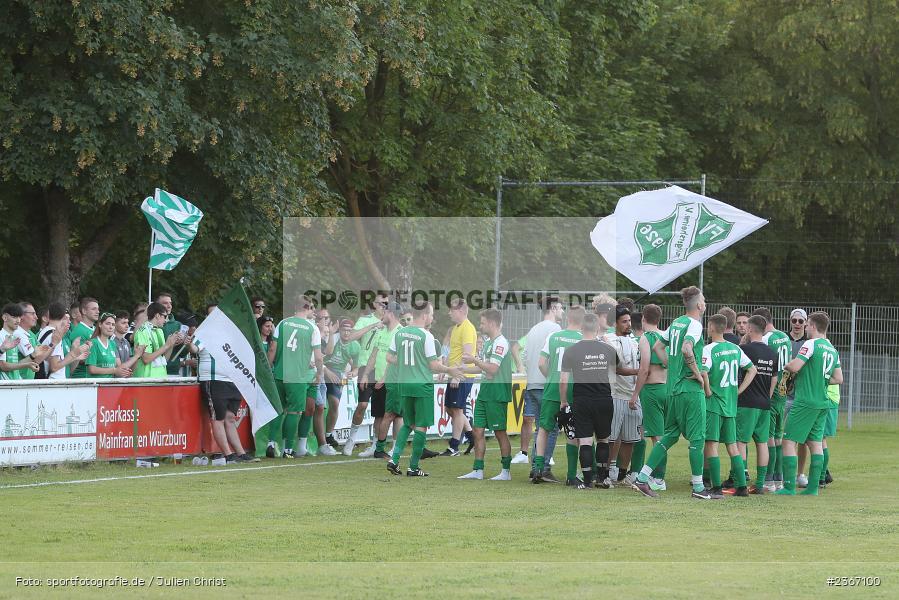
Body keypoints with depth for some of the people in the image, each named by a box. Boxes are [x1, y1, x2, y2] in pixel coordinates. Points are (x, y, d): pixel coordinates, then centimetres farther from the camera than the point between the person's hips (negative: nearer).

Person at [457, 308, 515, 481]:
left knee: (500, 432, -2)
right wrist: (461, 369, 22)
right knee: (478, 430, 6)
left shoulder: (501, 343, -15)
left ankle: (506, 471, 6)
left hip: (497, 394, -9)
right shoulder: (489, 342, 15)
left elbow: (492, 369, -22)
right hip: (485, 391, 9)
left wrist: (474, 360, -13)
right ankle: (478, 471, 9)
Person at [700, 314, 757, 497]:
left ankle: (716, 488, -9)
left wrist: (707, 391, -11)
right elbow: (752, 369, 14)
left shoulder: (709, 349, -12)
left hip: (713, 403, -6)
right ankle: (742, 486, 10)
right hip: (731, 405, 6)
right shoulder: (735, 348, 8)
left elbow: (703, 372, -27)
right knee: (732, 445, 12)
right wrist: (738, 391, 12)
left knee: (711, 444, -4)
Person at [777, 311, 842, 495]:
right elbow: (838, 379, 14)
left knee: (789, 441, -3)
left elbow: (794, 367, -19)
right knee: (815, 443, 12)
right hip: (823, 402, 8)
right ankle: (813, 487, 10)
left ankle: (789, 486, -8)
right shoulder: (833, 350, 12)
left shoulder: (811, 344, -11)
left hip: (805, 402, -8)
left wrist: (786, 365, 1)